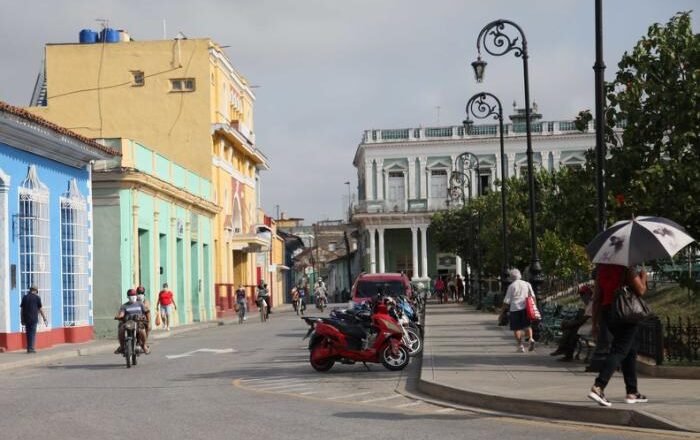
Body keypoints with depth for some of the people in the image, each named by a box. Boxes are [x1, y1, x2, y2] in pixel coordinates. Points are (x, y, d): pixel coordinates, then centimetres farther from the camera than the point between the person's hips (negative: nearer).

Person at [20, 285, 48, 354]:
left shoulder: (25, 297, 8)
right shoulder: (37, 297, -2)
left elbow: (22, 309, 8)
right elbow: (40, 309, -1)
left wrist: (22, 319, 13)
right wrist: (45, 319, 6)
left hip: (26, 319, 4)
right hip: (34, 318, -4)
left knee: (28, 333, 11)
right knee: (33, 333, -1)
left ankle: (28, 348, 13)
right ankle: (31, 348, -7)